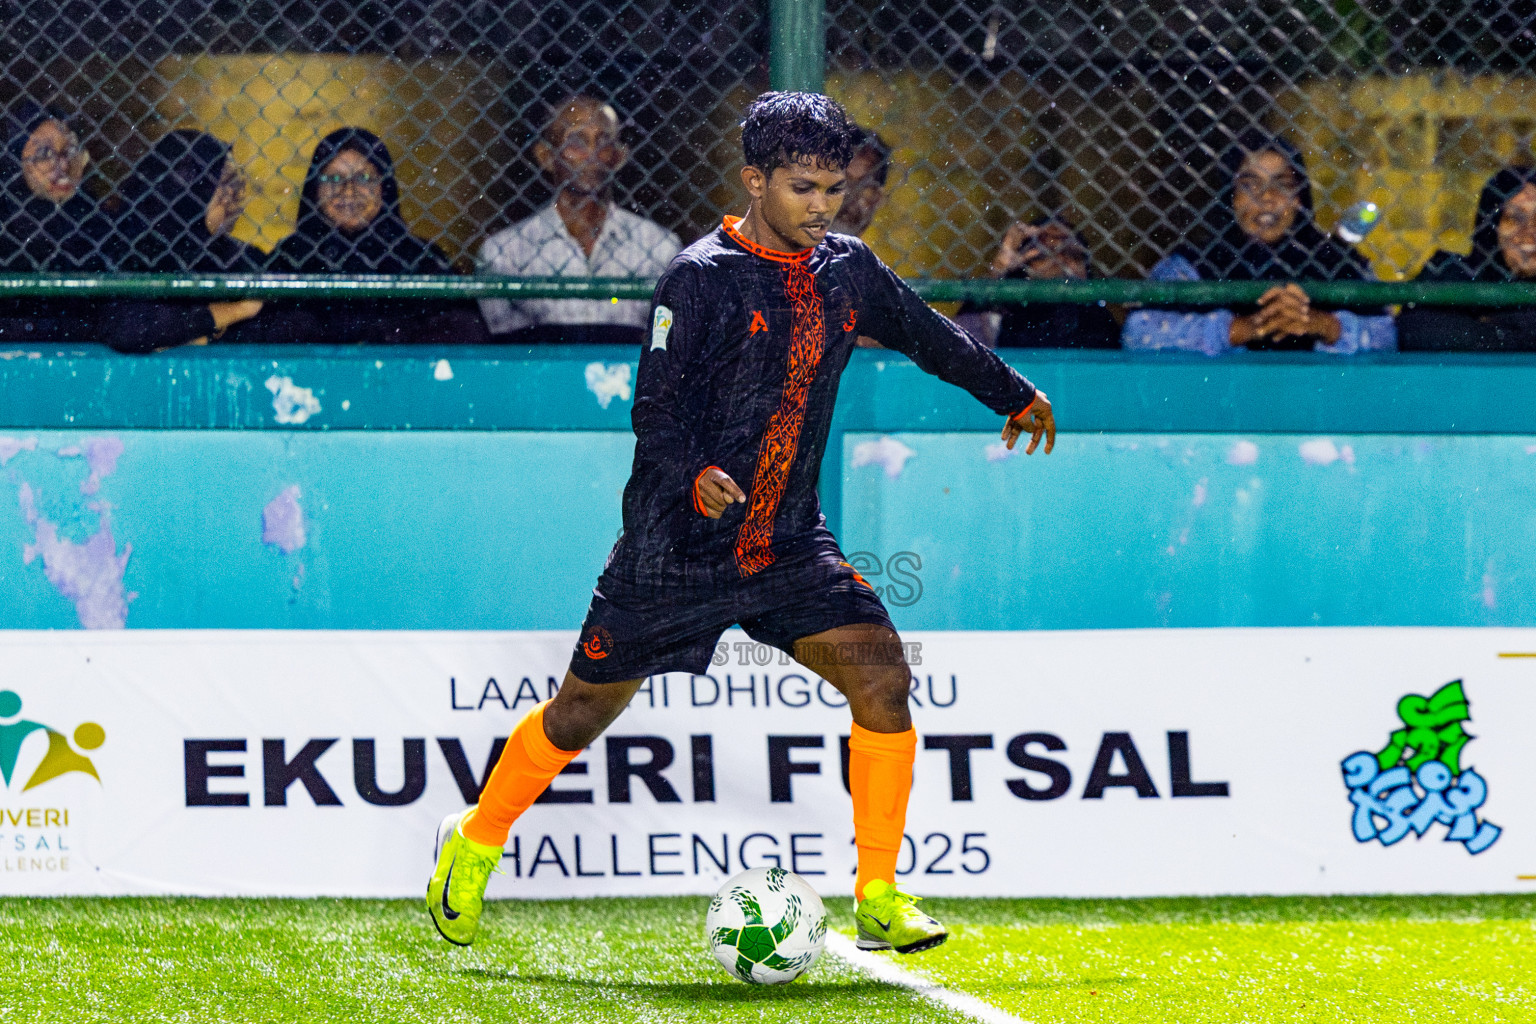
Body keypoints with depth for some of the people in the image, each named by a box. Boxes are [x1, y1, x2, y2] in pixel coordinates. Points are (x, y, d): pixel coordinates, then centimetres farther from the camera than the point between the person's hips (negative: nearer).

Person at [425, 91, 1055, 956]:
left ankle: (879, 899, -6)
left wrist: (1013, 394, 37)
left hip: (789, 544, 5)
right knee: (585, 712, 6)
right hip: (677, 547, -5)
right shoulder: (702, 278, -13)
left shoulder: (847, 270, 5)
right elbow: (656, 406, -15)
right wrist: (693, 476, -35)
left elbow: (927, 334, 24)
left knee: (882, 674, -14)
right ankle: (474, 848, 30)